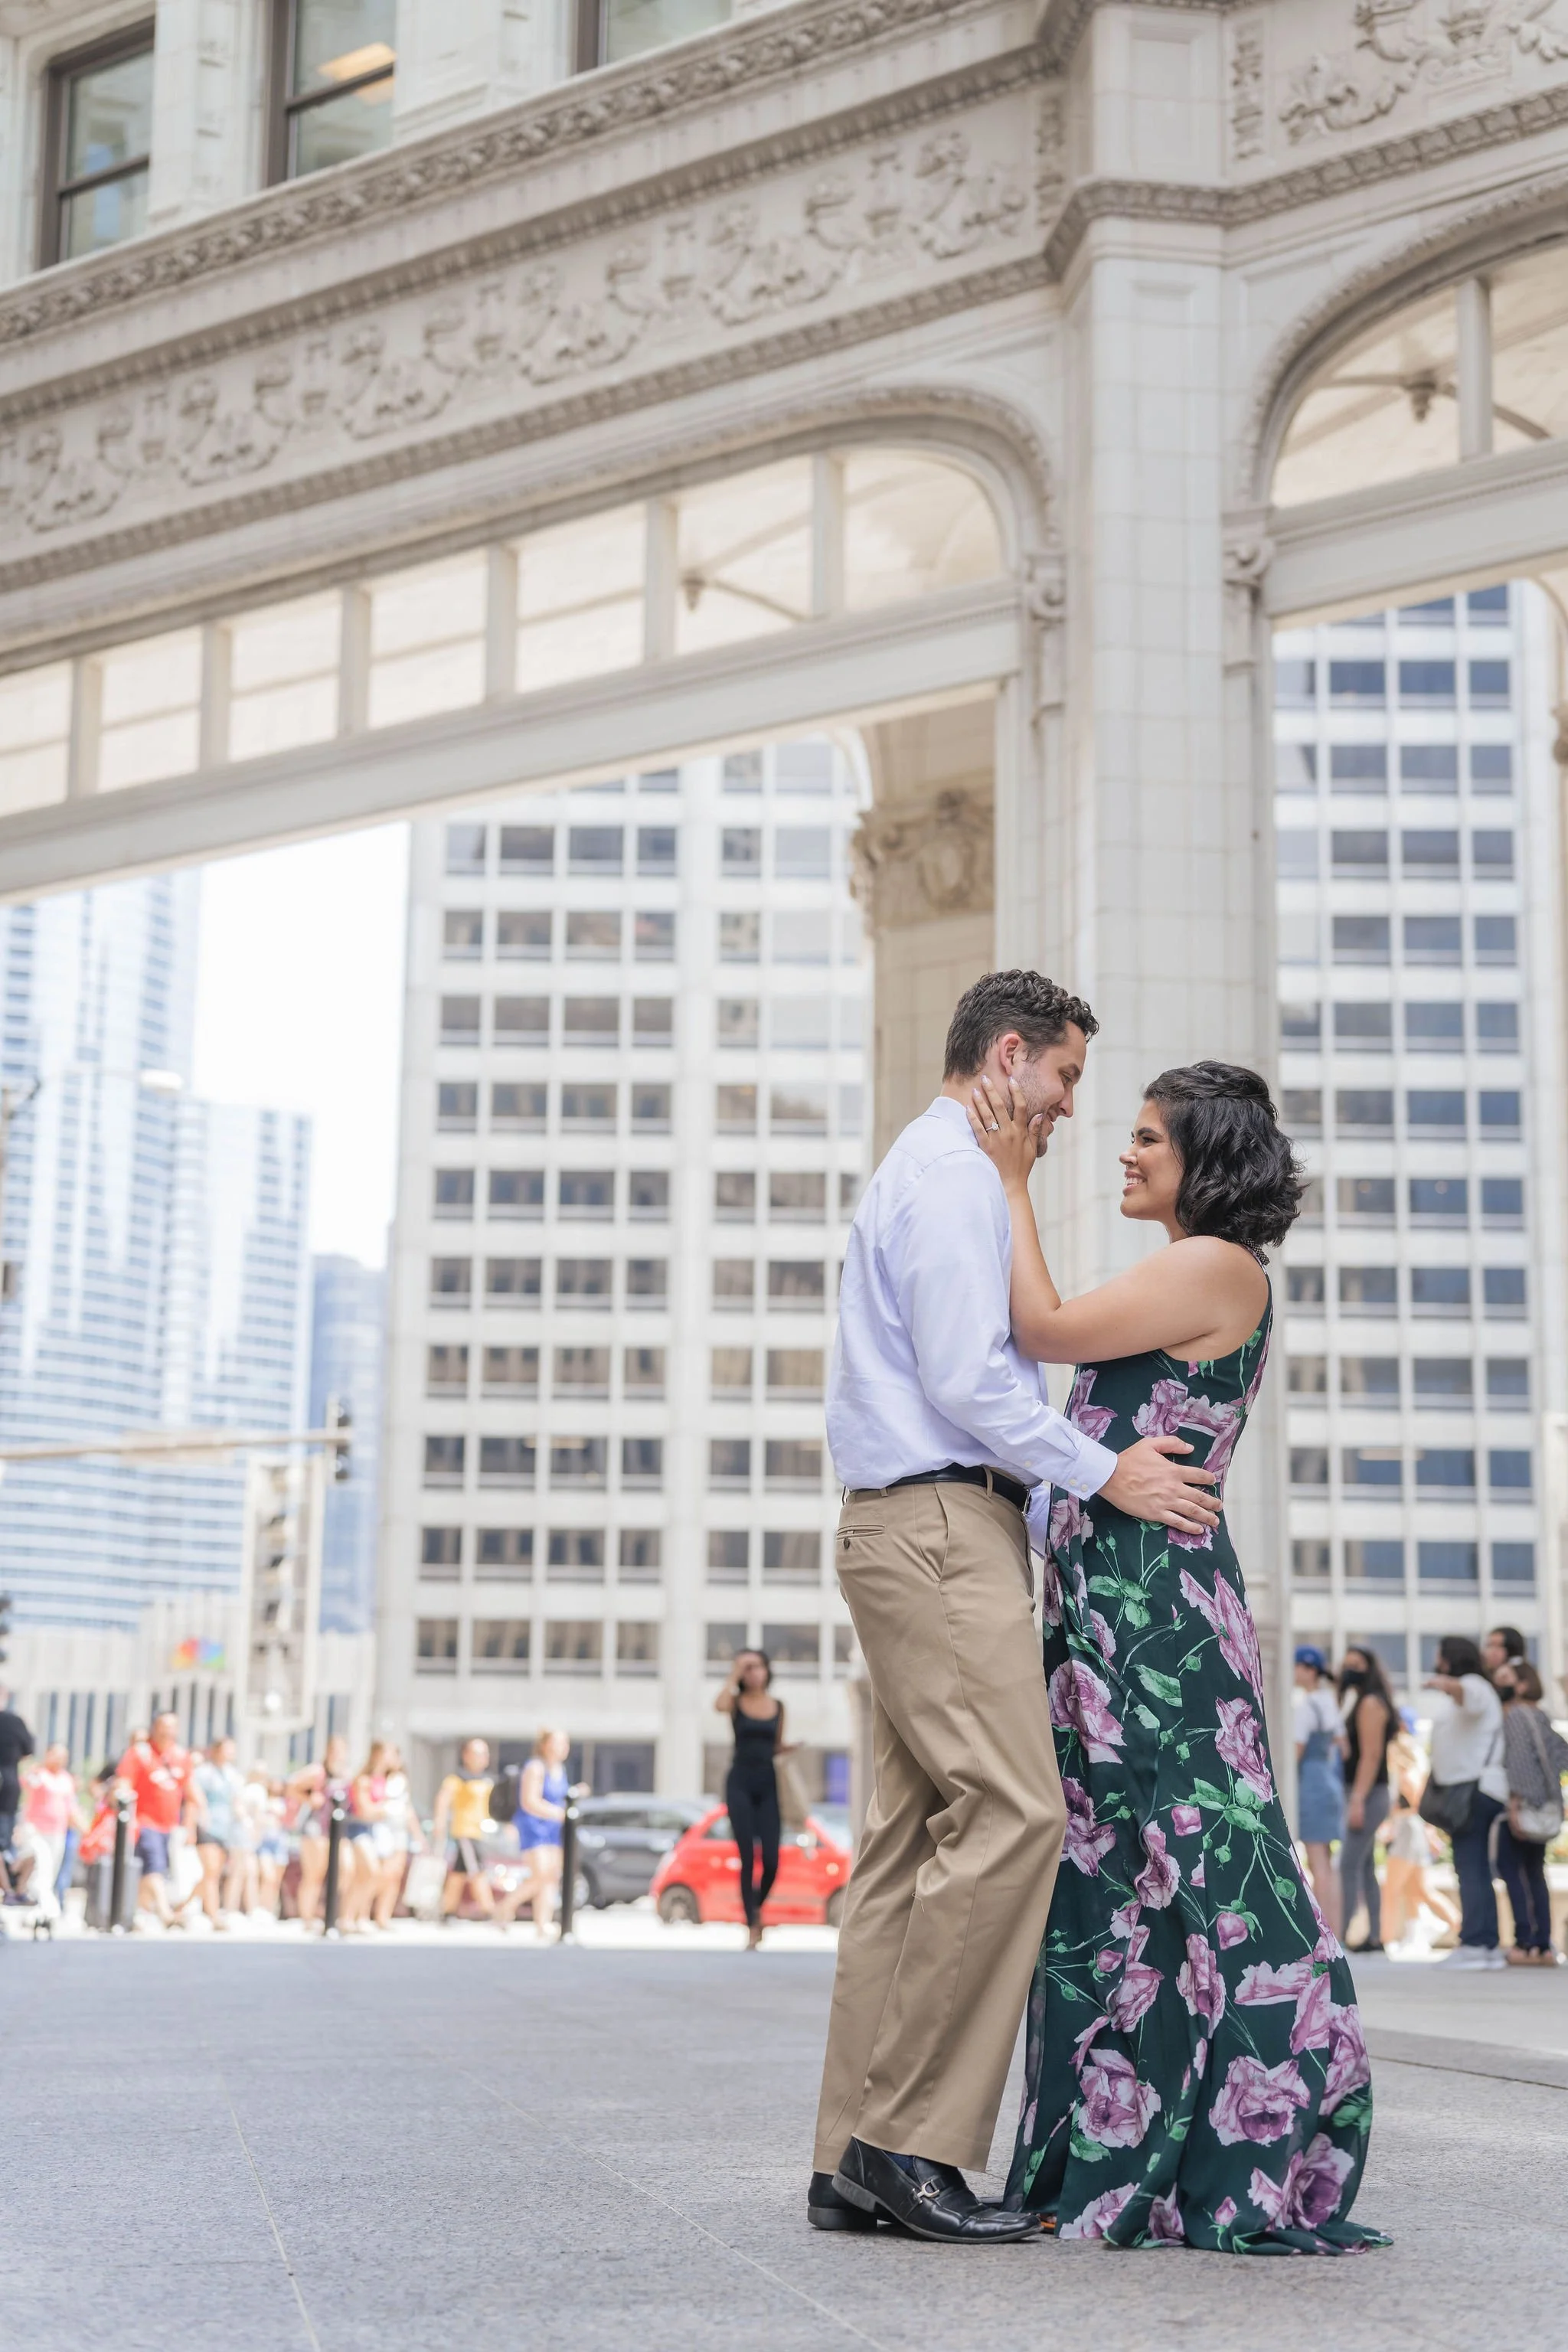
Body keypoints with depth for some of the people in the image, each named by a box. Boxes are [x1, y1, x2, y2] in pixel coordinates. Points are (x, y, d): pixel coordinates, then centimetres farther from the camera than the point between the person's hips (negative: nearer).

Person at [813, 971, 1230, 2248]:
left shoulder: (926, 1170, 25)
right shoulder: (952, 1172, -8)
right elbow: (967, 1381, -16)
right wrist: (1105, 1473, -9)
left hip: (914, 1530, 11)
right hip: (943, 1524, -11)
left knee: (915, 1833, 6)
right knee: (1011, 1813, -16)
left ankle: (856, 2164, 6)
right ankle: (911, 2139, -14)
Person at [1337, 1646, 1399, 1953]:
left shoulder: (1370, 1703, -10)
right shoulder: (1356, 1701, 19)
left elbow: (1370, 1755, -17)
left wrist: (1358, 1799, -22)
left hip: (1367, 1794, -10)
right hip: (1361, 1794, 10)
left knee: (1349, 1865, -13)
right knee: (1366, 1868, 10)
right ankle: (1374, 1937, 12)